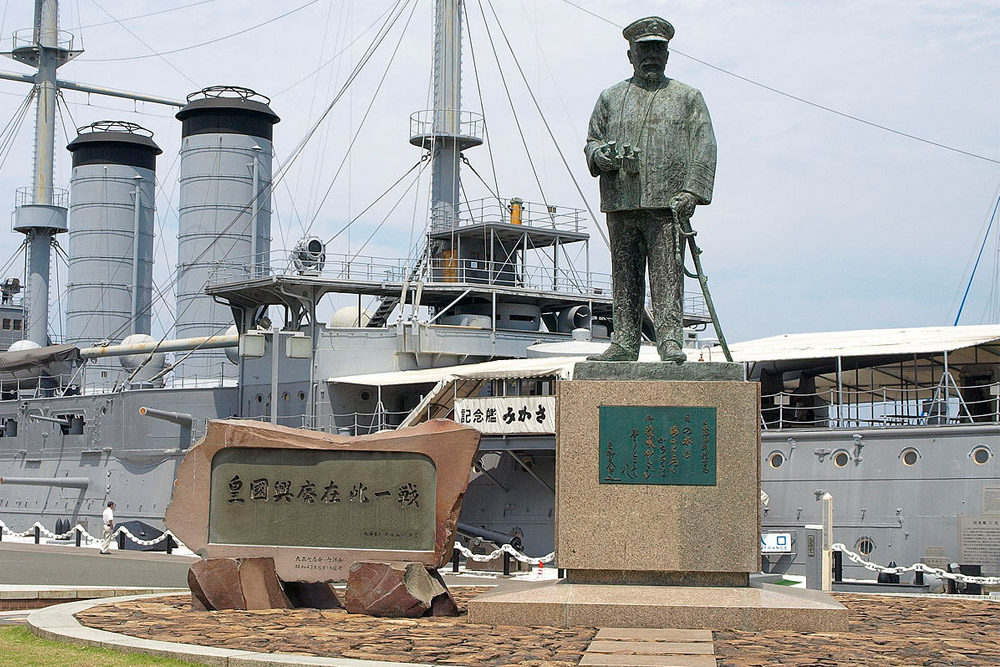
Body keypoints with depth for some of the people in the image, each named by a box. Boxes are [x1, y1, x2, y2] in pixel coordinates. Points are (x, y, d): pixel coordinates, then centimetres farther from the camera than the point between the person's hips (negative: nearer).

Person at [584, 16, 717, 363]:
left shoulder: (687, 97, 13)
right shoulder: (611, 98, 19)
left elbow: (703, 146, 6)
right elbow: (592, 140, 22)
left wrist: (692, 191, -8)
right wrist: (599, 154, -4)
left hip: (667, 203, -2)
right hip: (620, 203, 3)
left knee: (667, 275, -9)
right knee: (624, 276, 3)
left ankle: (670, 340, -9)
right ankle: (624, 342, 7)